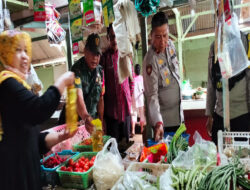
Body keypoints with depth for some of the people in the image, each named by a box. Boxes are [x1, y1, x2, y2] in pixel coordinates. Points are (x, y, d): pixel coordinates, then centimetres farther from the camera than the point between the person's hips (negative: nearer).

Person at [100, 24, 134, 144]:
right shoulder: (104, 56, -5)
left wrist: (130, 93, 11)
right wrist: (103, 101, -3)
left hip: (125, 103, 3)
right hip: (111, 105, -3)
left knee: (126, 140, 14)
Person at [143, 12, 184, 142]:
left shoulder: (170, 45, -1)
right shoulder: (150, 60, -23)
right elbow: (152, 96, -25)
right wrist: (158, 122, -34)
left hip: (178, 115, 7)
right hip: (163, 120, -7)